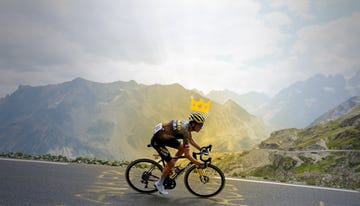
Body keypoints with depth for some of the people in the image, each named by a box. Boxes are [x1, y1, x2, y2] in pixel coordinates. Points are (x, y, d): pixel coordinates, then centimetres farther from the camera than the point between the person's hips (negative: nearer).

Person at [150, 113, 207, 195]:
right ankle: (159, 184, 16)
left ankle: (169, 168, 19)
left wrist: (201, 149, 9)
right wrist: (199, 164, -21)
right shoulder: (185, 130, -28)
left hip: (165, 136, 9)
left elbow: (191, 140, 17)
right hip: (157, 140, -9)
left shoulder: (187, 125, -3)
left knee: (182, 148, 5)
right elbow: (187, 154, -26)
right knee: (171, 163, -4)